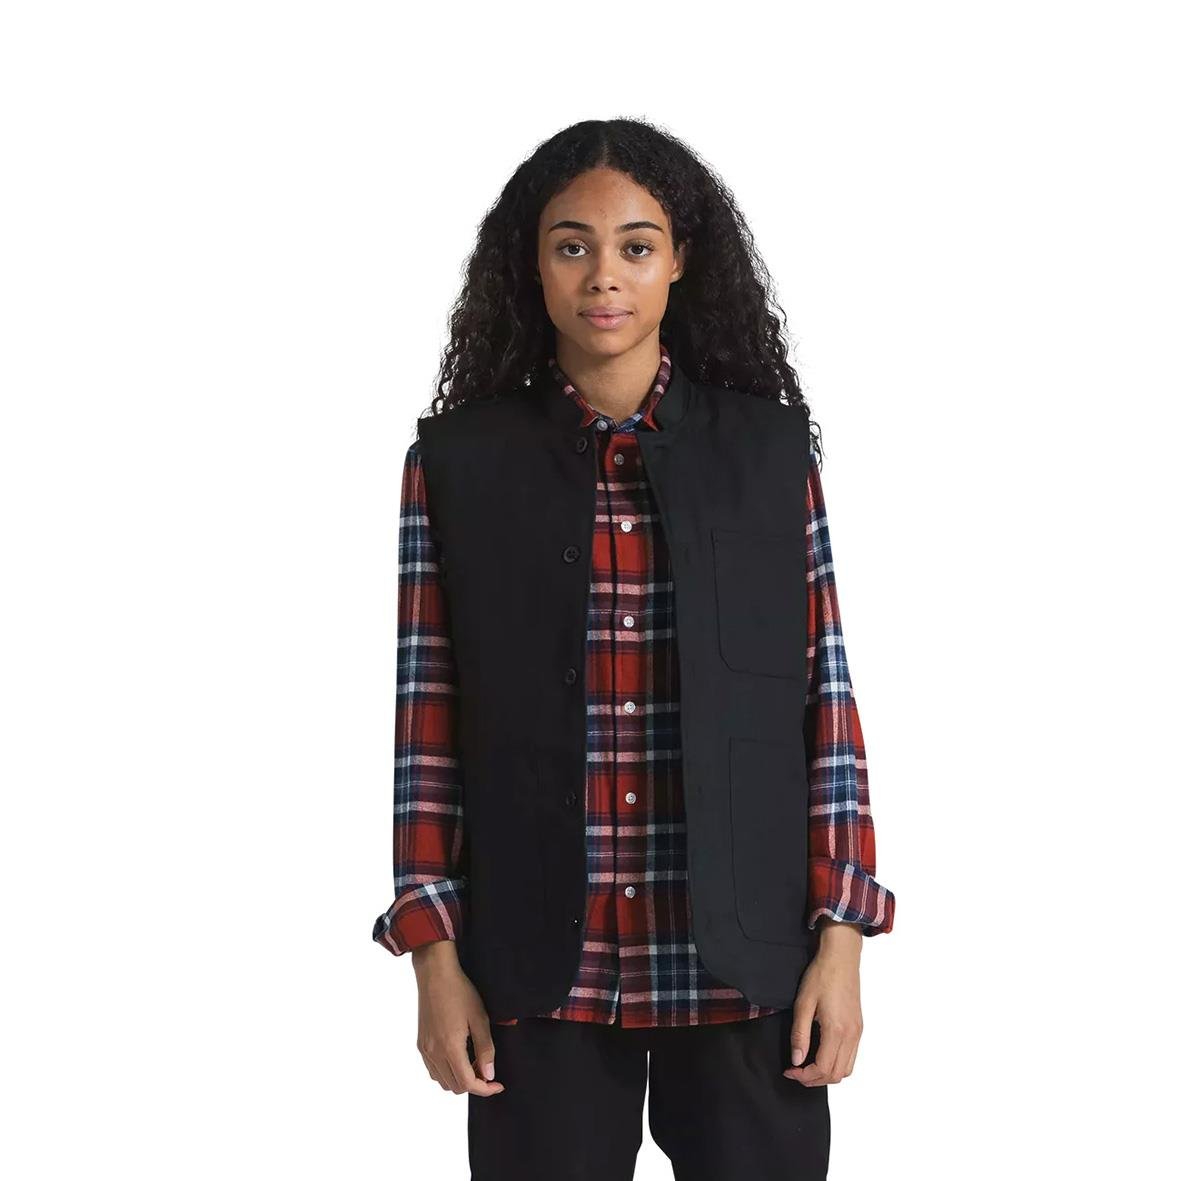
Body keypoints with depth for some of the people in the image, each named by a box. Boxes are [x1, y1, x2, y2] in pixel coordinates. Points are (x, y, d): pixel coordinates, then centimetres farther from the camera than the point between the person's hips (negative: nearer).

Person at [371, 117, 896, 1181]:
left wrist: (842, 940, -2)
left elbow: (826, 700, 2)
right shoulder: (459, 459, 1)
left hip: (743, 963, 0)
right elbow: (428, 718, 2)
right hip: (541, 969, 0)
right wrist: (436, 954, -2)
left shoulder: (769, 447, 2)